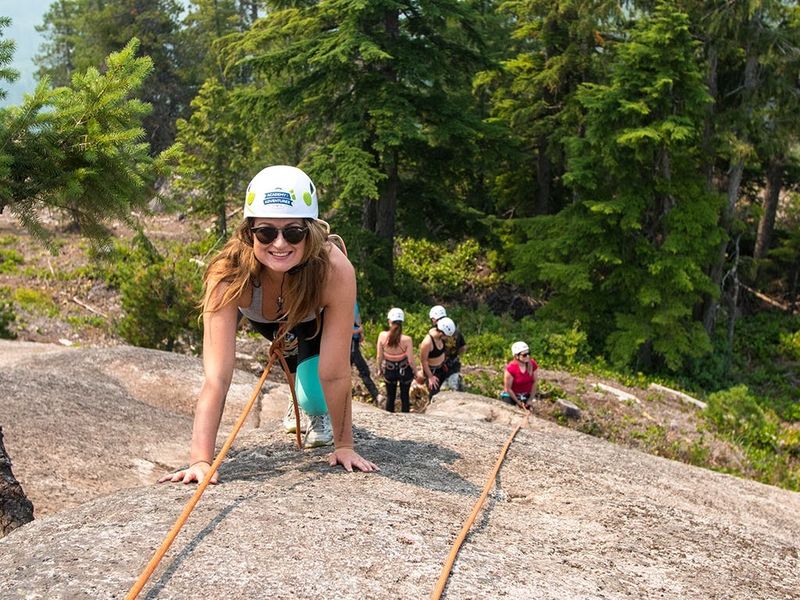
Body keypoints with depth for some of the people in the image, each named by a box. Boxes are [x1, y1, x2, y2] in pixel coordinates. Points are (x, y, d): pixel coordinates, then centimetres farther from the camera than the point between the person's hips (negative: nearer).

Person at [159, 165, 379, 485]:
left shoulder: (336, 271, -44)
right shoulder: (228, 274, -42)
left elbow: (334, 373, -35)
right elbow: (216, 377, -45)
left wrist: (344, 445, -28)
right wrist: (200, 460, -50)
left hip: (316, 320, -1)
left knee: (314, 399, -13)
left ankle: (319, 414, 20)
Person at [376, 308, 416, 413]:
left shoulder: (382, 335, -22)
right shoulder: (407, 339, -27)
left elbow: (379, 357, -10)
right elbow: (411, 361, -18)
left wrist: (380, 368, 10)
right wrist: (415, 370, 2)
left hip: (389, 371, 1)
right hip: (404, 371, -1)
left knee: (390, 397, 22)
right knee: (404, 396, 20)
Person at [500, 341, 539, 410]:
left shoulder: (532, 365, -13)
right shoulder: (510, 368, -26)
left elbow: (534, 382, -3)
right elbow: (507, 389, -18)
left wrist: (530, 399, -4)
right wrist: (518, 402, -11)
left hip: (526, 396, 4)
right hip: (511, 396, -4)